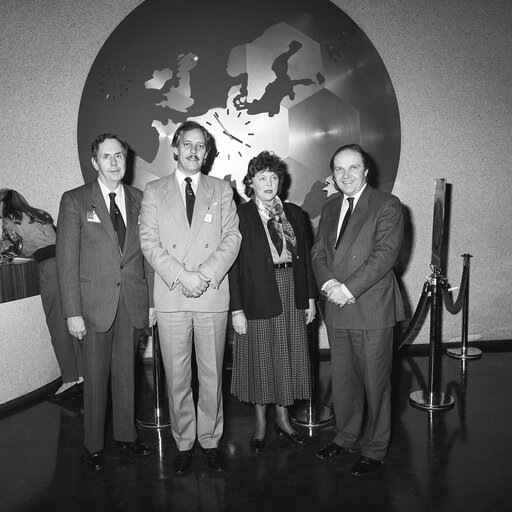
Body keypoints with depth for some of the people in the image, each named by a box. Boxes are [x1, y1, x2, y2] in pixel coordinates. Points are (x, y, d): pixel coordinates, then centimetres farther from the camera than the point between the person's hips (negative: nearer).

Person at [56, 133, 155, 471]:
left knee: (127, 371, 14)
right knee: (96, 375, 8)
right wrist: (72, 312, -10)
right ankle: (94, 445, 26)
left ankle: (126, 434, 33)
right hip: (95, 302, -2)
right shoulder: (75, 201, -2)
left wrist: (153, 301, 3)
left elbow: (149, 253, 7)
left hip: (133, 301, 3)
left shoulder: (140, 200, 6)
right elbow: (67, 259, -5)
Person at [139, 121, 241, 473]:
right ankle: (184, 442, 22)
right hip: (170, 297, 0)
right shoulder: (154, 191, 10)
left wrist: (204, 274, -12)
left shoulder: (222, 190, 11)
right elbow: (149, 242, 0)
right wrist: (180, 276, -13)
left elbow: (232, 238, 2)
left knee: (212, 373, 7)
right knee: (177, 376, 6)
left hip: (213, 295, 1)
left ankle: (210, 440, 23)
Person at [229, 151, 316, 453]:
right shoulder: (240, 216, -5)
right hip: (257, 296, -4)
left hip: (292, 294, 4)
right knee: (259, 358, 7)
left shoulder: (294, 213, 8)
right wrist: (237, 309, -12)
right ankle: (261, 422, 26)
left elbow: (306, 257, 9)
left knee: (289, 356, 12)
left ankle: (283, 418, 30)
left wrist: (310, 297, 5)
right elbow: (233, 265, -8)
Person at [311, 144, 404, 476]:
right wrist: (329, 283, -10)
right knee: (343, 380, 16)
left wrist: (348, 288, -20)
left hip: (372, 309, -5)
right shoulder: (330, 209, 15)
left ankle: (375, 449, 23)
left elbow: (386, 253, -14)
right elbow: (318, 252, 10)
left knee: (375, 383, 5)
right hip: (337, 310, 6)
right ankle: (347, 437, 35)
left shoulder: (387, 205, -4)